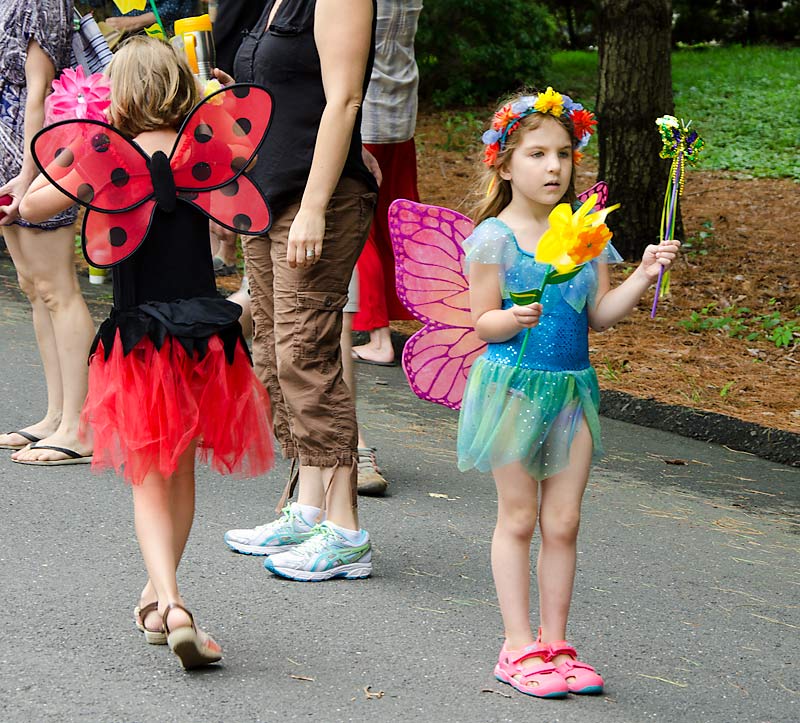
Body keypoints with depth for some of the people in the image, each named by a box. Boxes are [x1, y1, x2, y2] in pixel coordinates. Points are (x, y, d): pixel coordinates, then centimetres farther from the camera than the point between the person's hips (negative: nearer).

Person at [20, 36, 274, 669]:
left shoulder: (115, 158, -8)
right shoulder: (205, 152, 2)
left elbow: (31, 205, 0)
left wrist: (70, 147, 13)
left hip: (143, 339, -3)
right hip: (208, 334, 3)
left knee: (150, 480, 2)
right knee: (180, 472, 19)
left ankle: (169, 601, -17)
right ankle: (161, 595, 31)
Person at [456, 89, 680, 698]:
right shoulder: (495, 236, -7)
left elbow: (600, 315, 6)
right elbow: (484, 323, -7)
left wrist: (644, 276, -6)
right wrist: (514, 319, -27)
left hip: (572, 386, 4)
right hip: (514, 387, -4)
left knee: (563, 523, 6)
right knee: (518, 519, 4)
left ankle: (554, 643, 16)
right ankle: (519, 648, 10)